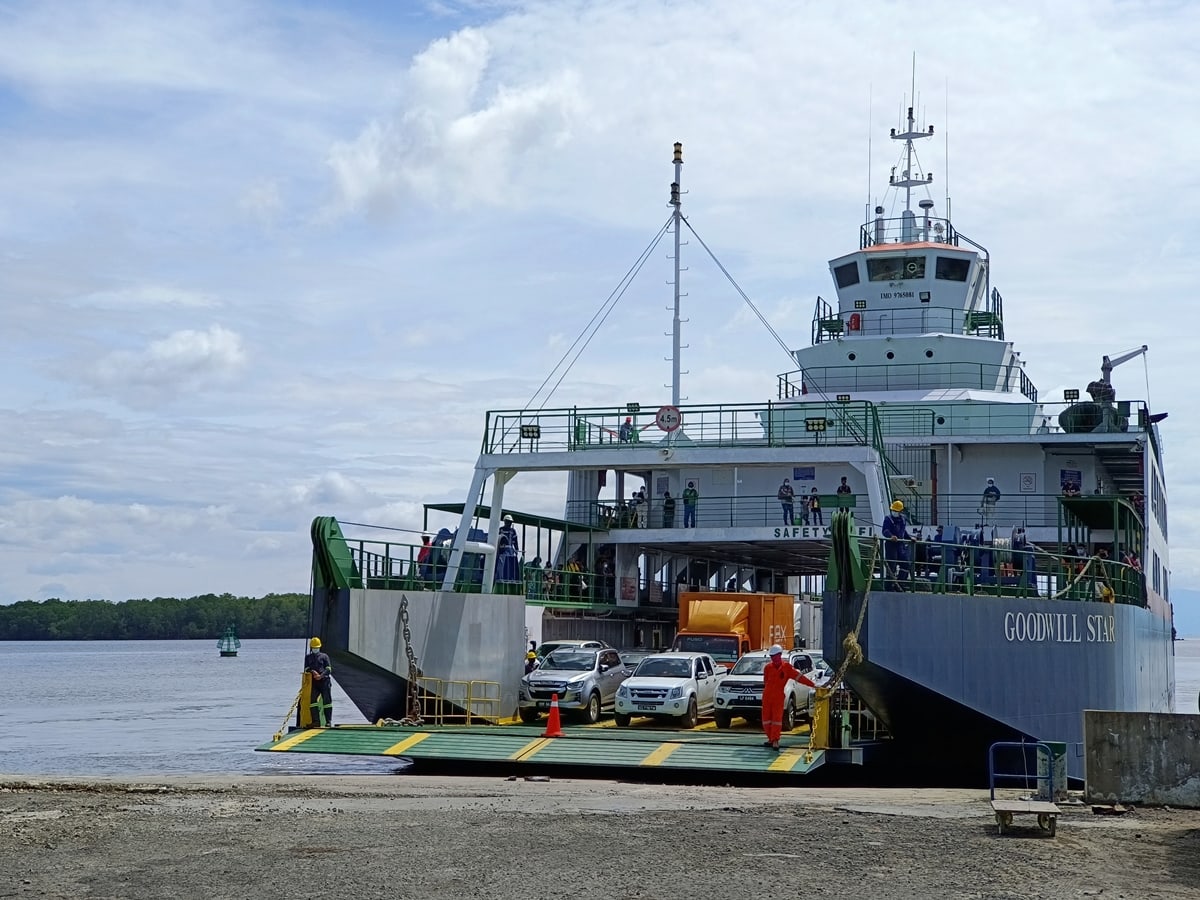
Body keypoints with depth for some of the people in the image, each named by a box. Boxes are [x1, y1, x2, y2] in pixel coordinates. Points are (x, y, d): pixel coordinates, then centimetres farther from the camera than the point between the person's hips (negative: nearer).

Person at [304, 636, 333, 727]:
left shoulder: (324, 656, 15)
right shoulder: (308, 658, 22)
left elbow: (328, 669, 4)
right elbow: (306, 669, 8)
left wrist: (321, 675, -14)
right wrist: (312, 672, -15)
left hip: (324, 680, -2)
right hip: (313, 682, 2)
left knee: (327, 701, -6)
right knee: (313, 701, -11)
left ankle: (328, 722, -3)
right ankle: (316, 721, -10)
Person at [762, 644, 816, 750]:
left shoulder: (787, 667, -4)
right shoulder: (768, 667, 2)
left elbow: (799, 677, -2)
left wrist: (813, 685, -4)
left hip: (778, 697, -3)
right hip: (767, 696, 3)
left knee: (777, 718, -8)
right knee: (766, 719, 6)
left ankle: (775, 741, -7)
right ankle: (771, 739, 18)